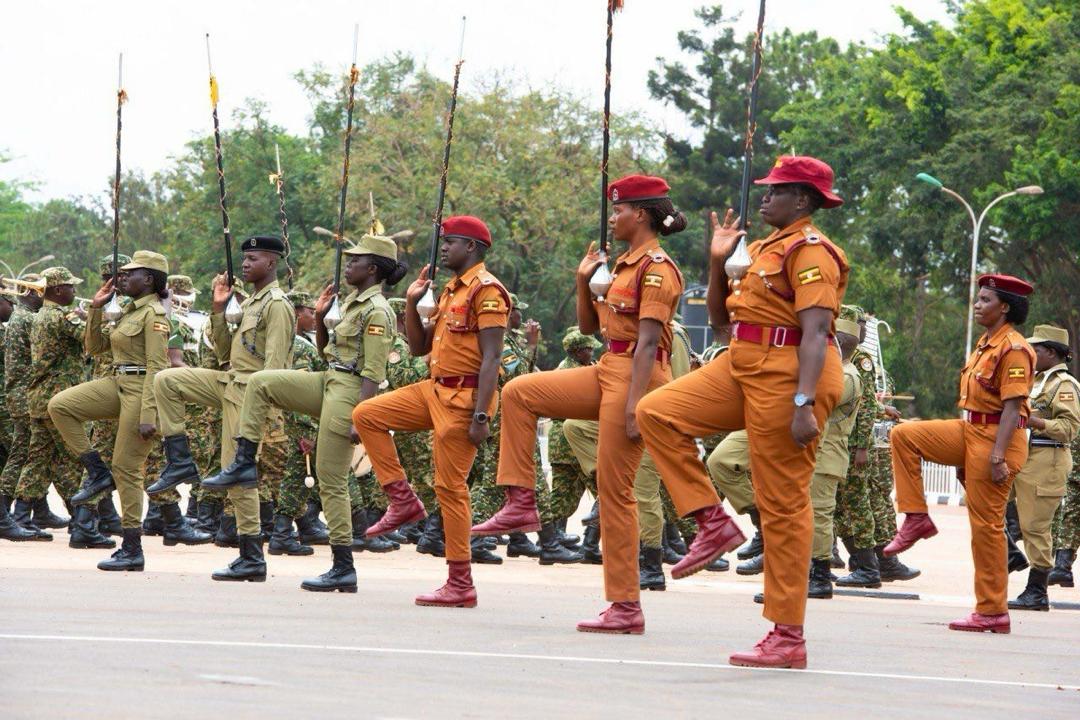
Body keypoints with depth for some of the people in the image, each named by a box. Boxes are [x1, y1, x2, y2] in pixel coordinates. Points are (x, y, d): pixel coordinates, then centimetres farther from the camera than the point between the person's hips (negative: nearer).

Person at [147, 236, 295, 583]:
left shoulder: (277, 305, -13)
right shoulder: (249, 303, 17)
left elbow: (274, 364, -20)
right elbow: (226, 352, 19)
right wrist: (219, 309, 8)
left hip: (249, 391, -9)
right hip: (229, 382, 9)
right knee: (166, 380, 3)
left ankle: (252, 559, -3)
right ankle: (180, 463, 3)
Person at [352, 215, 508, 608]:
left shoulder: (486, 289, -12)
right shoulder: (450, 291, 18)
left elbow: (491, 358, -18)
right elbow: (419, 347, 21)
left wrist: (480, 416, -24)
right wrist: (412, 302, 7)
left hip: (464, 397, -9)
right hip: (435, 389, 9)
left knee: (450, 486, -7)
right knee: (366, 415, 5)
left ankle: (461, 585, -2)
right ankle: (403, 499, 8)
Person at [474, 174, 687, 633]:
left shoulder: (656, 268, -13)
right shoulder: (625, 265, 16)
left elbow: (648, 342, -20)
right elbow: (589, 327, 21)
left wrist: (633, 405, -24)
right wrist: (583, 282, 5)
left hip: (635, 377, -10)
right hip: (607, 371, 10)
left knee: (614, 489, -7)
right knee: (519, 393, 6)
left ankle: (626, 608, -2)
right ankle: (521, 504, 6)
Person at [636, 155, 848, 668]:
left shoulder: (810, 251, -12)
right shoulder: (763, 248, 17)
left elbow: (816, 331, -22)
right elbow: (720, 316, 21)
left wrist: (804, 403, -30)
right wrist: (718, 260, 7)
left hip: (785, 377, -9)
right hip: (742, 370, 9)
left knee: (782, 505, -6)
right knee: (657, 413, 0)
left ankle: (788, 637, -1)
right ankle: (713, 523, 3)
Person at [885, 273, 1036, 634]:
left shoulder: (1013, 348, -15)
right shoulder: (985, 343, 15)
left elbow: (1013, 405, -21)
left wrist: (997, 456, -26)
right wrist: (967, 455, 24)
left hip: (995, 438, -9)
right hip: (969, 430, 9)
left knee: (986, 524, -5)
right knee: (904, 435, 1)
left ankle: (993, 612, 2)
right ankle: (917, 519, 4)